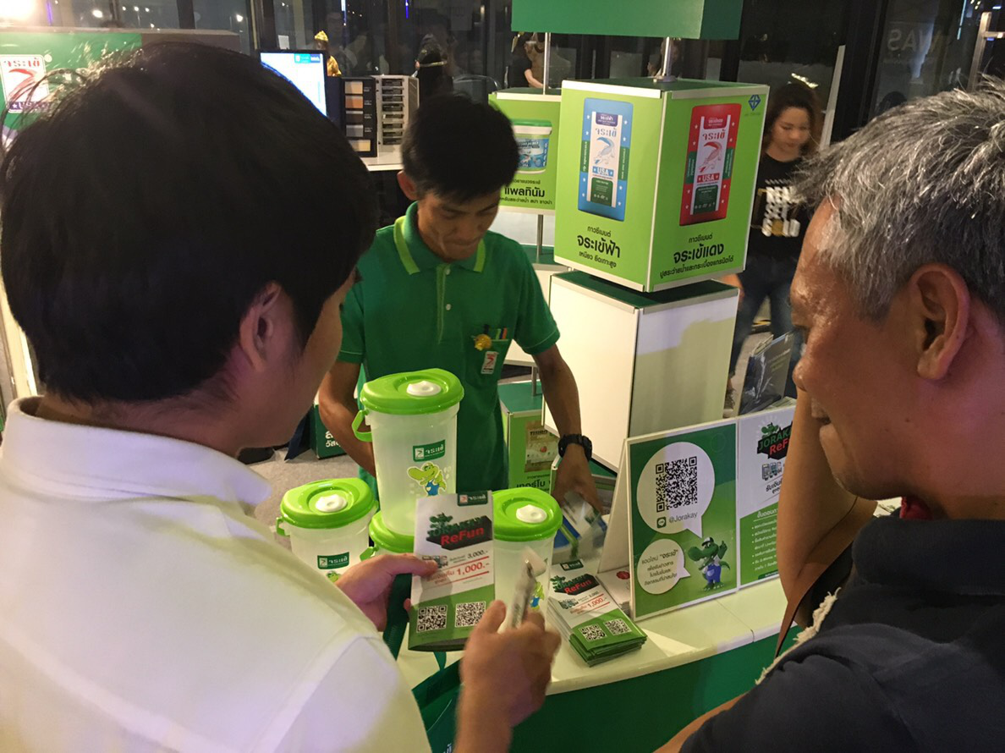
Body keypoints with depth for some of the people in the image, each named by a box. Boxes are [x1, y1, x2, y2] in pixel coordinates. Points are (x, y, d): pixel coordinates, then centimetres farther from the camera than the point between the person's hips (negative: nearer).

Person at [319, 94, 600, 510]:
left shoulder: (510, 265, -9)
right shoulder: (363, 267, -17)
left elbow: (551, 365, 5)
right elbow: (334, 400, -12)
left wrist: (573, 445, -11)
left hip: (486, 487, 1)